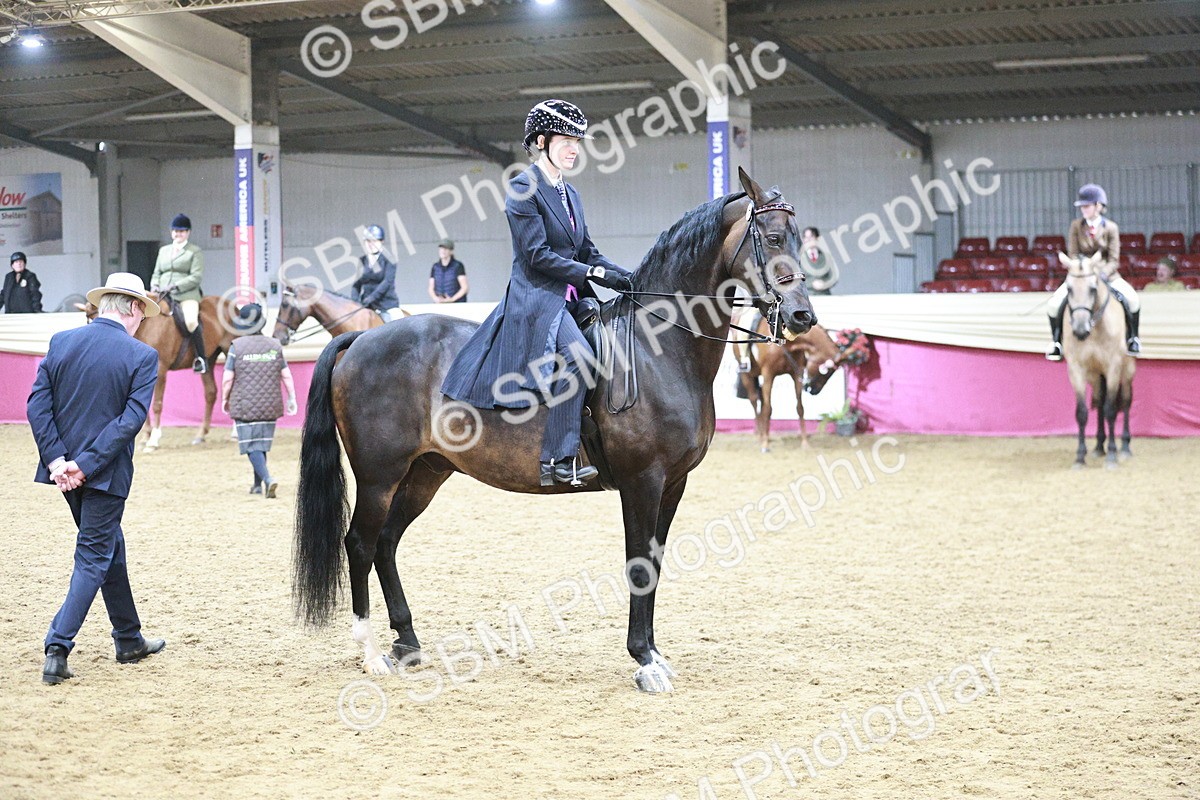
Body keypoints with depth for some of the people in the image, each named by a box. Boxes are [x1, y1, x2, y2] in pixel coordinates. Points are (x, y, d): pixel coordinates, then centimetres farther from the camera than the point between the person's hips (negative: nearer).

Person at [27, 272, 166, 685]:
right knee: (94, 557, 2)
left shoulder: (61, 342, 2)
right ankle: (57, 647, -10)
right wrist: (86, 465, -18)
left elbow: (38, 405, -4)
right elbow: (131, 419, -18)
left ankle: (129, 640, 32)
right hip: (106, 473, -6)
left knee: (109, 547, 20)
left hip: (65, 469, 6)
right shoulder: (142, 356, -10)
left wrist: (57, 458, -8)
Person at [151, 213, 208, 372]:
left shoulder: (195, 252, 6)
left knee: (191, 322, -31)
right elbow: (157, 273, 25)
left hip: (186, 295, -6)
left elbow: (196, 277, -5)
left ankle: (201, 358, -19)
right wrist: (154, 286, 2)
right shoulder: (164, 250, 23)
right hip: (163, 296, 6)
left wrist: (175, 286, -15)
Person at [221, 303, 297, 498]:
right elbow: (286, 375, 5)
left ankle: (267, 478, -22)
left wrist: (225, 399, 7)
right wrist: (291, 398, 14)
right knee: (262, 444, 17)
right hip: (270, 406, 4)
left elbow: (227, 379, -7)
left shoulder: (237, 346, -8)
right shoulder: (275, 345, 2)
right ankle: (257, 484, 24)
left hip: (244, 406, -4)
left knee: (252, 446, -2)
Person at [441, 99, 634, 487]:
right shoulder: (524, 189, -7)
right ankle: (558, 459, -30)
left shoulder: (569, 193, 18)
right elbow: (537, 255, -13)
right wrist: (591, 272, -14)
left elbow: (587, 252, 17)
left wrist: (623, 278, 2)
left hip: (571, 298, 9)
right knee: (574, 354, -31)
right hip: (536, 298, -9)